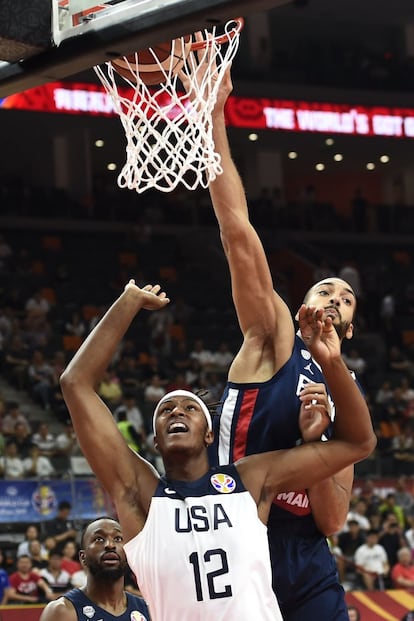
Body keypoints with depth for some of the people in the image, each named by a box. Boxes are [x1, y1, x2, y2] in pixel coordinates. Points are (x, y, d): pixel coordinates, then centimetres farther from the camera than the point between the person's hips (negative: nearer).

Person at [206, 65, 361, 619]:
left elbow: (333, 521, 7)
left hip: (307, 568, 5)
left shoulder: (346, 403, 15)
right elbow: (236, 231, -7)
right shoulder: (273, 339, 5)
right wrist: (214, 117, -14)